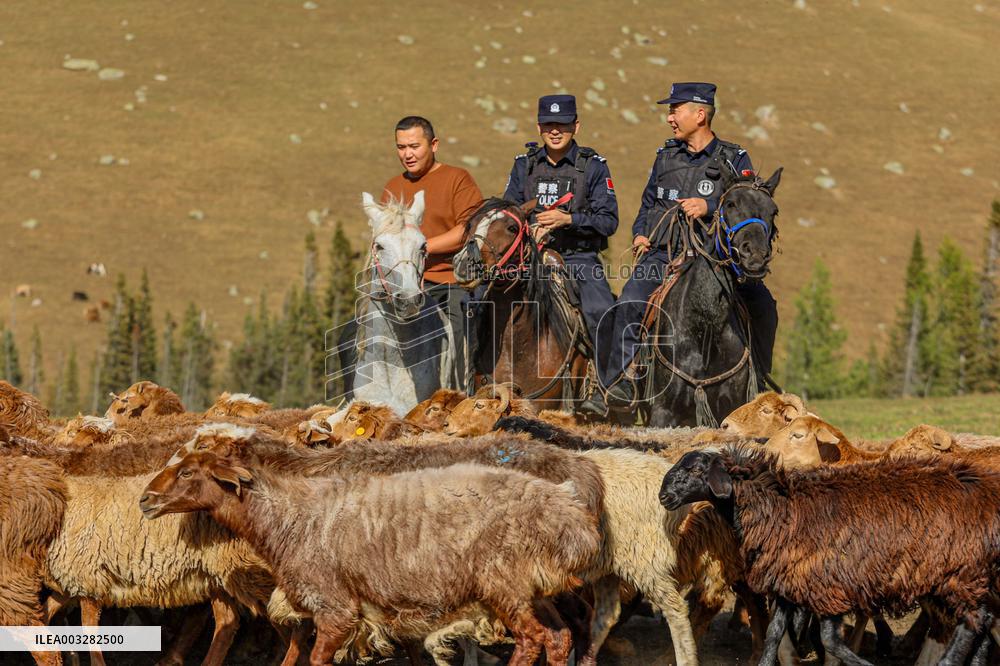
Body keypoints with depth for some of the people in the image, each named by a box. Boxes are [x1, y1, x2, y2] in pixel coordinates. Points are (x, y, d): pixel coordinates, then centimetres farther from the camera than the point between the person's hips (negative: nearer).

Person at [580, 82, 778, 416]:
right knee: (631, 301, -26)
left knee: (761, 304, -20)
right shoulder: (666, 156, 17)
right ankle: (620, 383, -25)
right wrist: (639, 234, 9)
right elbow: (648, 204, 28)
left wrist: (709, 206, -26)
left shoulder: (734, 159, 5)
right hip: (662, 254, 2)